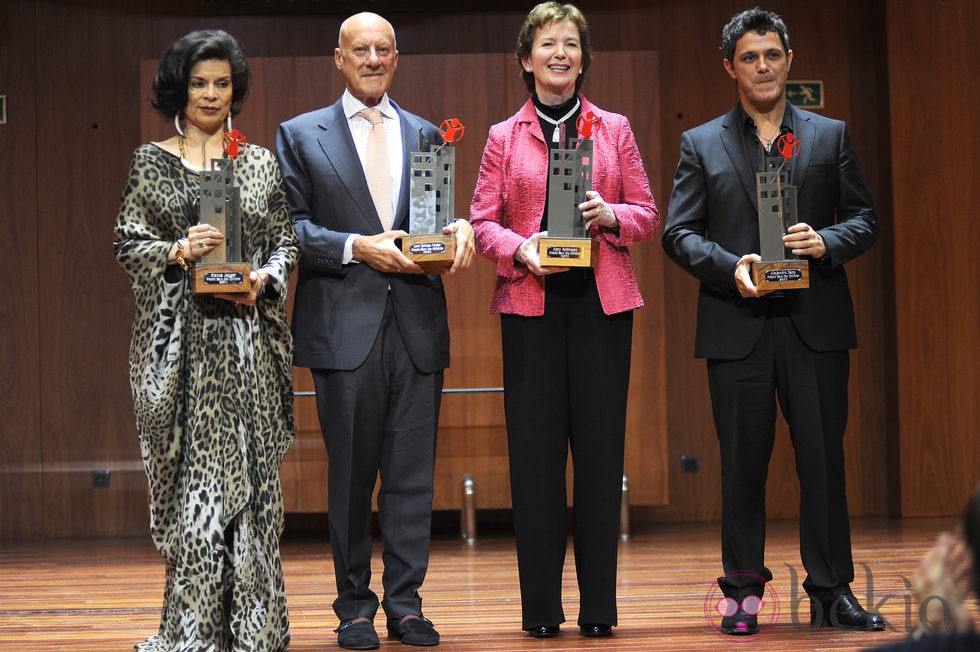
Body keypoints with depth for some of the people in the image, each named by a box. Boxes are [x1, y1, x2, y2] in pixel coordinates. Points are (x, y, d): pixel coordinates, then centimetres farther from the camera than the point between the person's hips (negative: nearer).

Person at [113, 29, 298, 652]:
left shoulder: (261, 163, 12)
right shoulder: (151, 161, 8)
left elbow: (286, 242, 10)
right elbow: (128, 242, 4)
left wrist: (263, 278, -9)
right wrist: (178, 252, -14)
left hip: (247, 333, 1)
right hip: (180, 334, -1)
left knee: (250, 468, -1)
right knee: (192, 470, -4)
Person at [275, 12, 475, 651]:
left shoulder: (426, 135, 15)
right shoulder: (301, 135, 7)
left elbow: (439, 216, 16)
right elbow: (289, 226, 0)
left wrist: (460, 229, -7)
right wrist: (356, 247, -13)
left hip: (418, 325, 2)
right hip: (345, 326, -2)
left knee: (413, 472, 3)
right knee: (350, 472, 3)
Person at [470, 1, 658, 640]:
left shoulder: (614, 129, 11)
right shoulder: (505, 137, 9)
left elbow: (647, 215, 10)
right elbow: (483, 221, 7)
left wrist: (610, 215, -10)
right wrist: (520, 249, -12)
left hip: (603, 303, 0)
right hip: (530, 305, 0)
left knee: (601, 447, -1)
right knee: (535, 449, -1)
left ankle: (599, 605, 6)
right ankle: (540, 606, 6)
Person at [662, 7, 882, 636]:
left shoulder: (830, 135, 12)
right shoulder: (701, 144, 9)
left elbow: (865, 218, 10)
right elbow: (679, 232, 4)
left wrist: (827, 241, -11)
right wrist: (729, 266, -13)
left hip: (816, 324, 1)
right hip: (738, 325, 0)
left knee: (824, 460, 1)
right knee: (743, 464, 4)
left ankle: (832, 591, 9)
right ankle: (744, 593, 13)